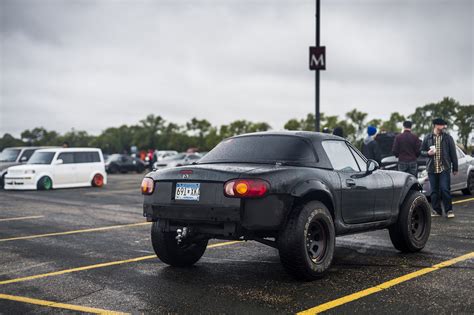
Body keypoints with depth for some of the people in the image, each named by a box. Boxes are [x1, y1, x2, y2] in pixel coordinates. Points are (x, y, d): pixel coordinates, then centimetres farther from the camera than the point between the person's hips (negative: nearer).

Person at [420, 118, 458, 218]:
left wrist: (455, 168, 4)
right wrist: (428, 153, -10)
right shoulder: (428, 138, 7)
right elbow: (422, 151, 13)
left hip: (444, 168, -2)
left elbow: (453, 153, 6)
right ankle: (437, 211, 15)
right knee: (434, 191, 5)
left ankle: (449, 210, 4)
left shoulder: (448, 138, 4)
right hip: (432, 168, 2)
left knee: (445, 190, -7)